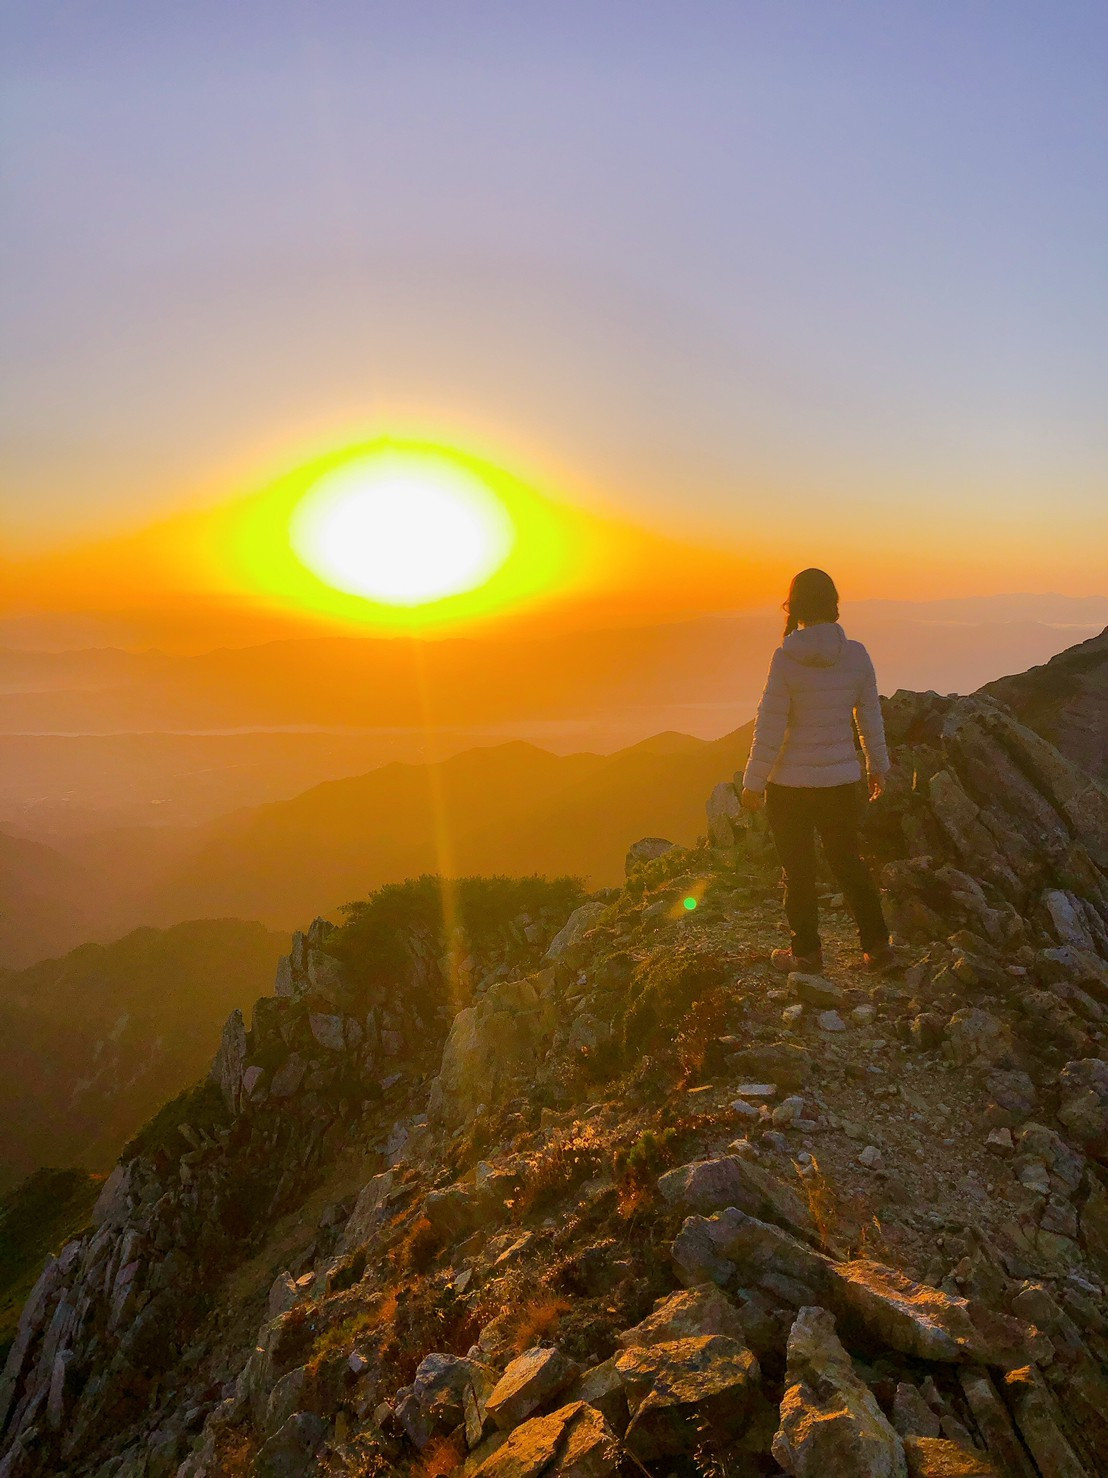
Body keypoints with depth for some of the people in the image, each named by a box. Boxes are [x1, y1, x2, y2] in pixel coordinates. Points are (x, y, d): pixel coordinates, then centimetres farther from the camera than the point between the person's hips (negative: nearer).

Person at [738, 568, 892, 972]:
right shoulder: (856, 654, -6)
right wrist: (878, 766, 18)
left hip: (791, 786, -3)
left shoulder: (786, 658, -17)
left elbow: (770, 726, -15)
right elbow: (870, 716, 4)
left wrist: (754, 783, -6)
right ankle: (877, 944, 24)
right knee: (848, 861, 21)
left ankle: (806, 951, 25)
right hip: (842, 781, 4)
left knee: (798, 870, 13)